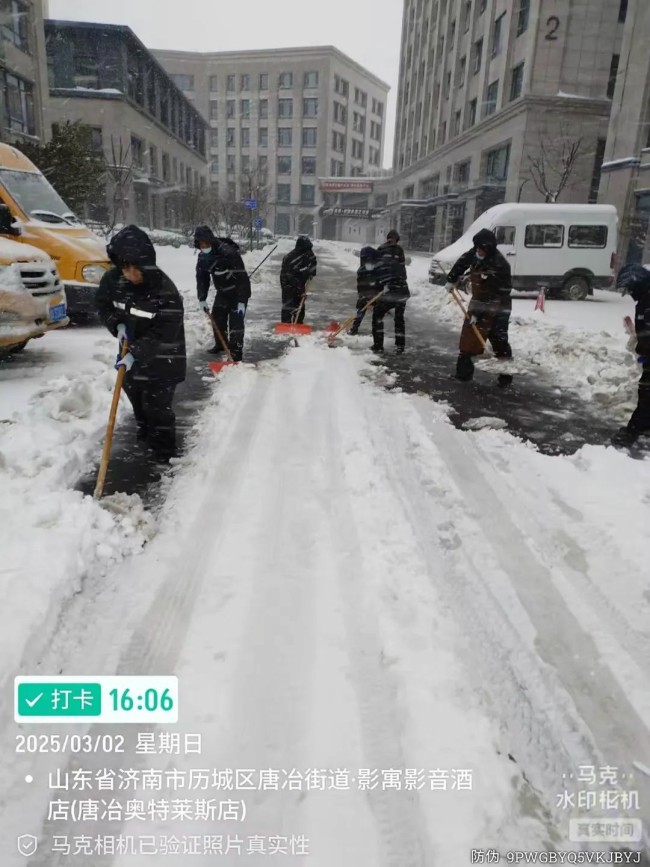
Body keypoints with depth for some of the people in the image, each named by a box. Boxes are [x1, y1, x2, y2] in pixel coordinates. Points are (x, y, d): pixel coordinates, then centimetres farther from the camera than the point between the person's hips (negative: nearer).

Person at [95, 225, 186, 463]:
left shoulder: (166, 292, -28)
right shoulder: (113, 279, -12)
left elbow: (162, 335, -28)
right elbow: (102, 305, 5)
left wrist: (135, 354, -34)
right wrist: (118, 325, -14)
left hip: (161, 358, -6)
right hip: (132, 350, 6)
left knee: (157, 404, -3)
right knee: (135, 396, 23)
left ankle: (164, 449, 16)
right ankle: (146, 430, 48)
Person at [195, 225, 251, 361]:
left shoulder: (229, 253, -30)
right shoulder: (203, 257, -6)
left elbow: (241, 278, -31)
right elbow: (202, 278, 5)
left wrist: (241, 301, -32)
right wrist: (202, 299, -2)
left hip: (239, 291, -7)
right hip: (222, 291, 8)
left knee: (236, 321, -13)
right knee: (217, 317, 15)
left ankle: (236, 352, -7)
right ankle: (221, 344, 36)